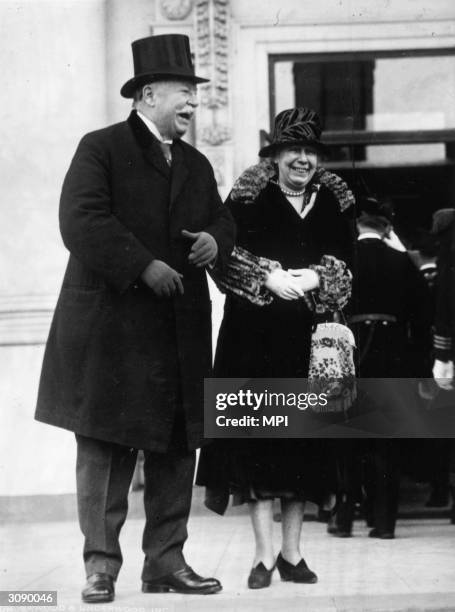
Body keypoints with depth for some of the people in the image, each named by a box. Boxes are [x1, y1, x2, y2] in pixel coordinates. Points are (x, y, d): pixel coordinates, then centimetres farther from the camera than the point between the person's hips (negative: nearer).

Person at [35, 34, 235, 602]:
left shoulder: (196, 165, 18)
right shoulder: (100, 149, -3)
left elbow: (221, 219, 25)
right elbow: (81, 222, -15)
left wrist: (215, 239, 0)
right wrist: (144, 267, -20)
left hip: (180, 335, 6)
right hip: (110, 330, -6)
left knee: (177, 448, 7)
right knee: (104, 448, -3)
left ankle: (166, 560, 15)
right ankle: (101, 564, 3)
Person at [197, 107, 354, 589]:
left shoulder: (334, 201, 10)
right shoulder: (249, 196, 0)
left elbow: (344, 261, 7)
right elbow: (225, 254, -6)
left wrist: (315, 278, -12)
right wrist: (269, 277, -18)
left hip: (310, 334, 3)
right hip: (255, 334, -3)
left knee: (305, 439, 5)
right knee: (258, 435, -5)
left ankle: (292, 552, 13)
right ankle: (264, 554, -2)